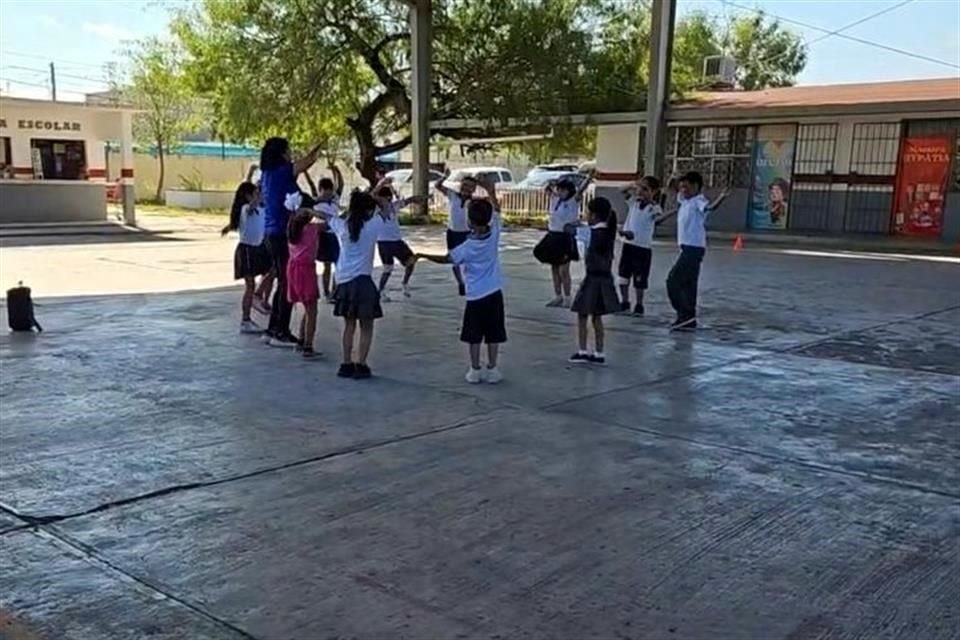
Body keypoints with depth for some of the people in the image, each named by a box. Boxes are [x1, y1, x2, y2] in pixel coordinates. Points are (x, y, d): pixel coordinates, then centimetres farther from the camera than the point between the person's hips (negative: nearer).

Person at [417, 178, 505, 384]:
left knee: (474, 335, 8)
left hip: (475, 296, -3)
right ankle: (491, 369, 11)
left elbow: (446, 259, -9)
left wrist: (423, 256, 2)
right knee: (493, 334, 8)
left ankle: (475, 370, 11)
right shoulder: (494, 233, -7)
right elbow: (496, 211, 9)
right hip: (494, 293, 3)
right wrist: (491, 192, 18)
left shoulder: (468, 247, -15)